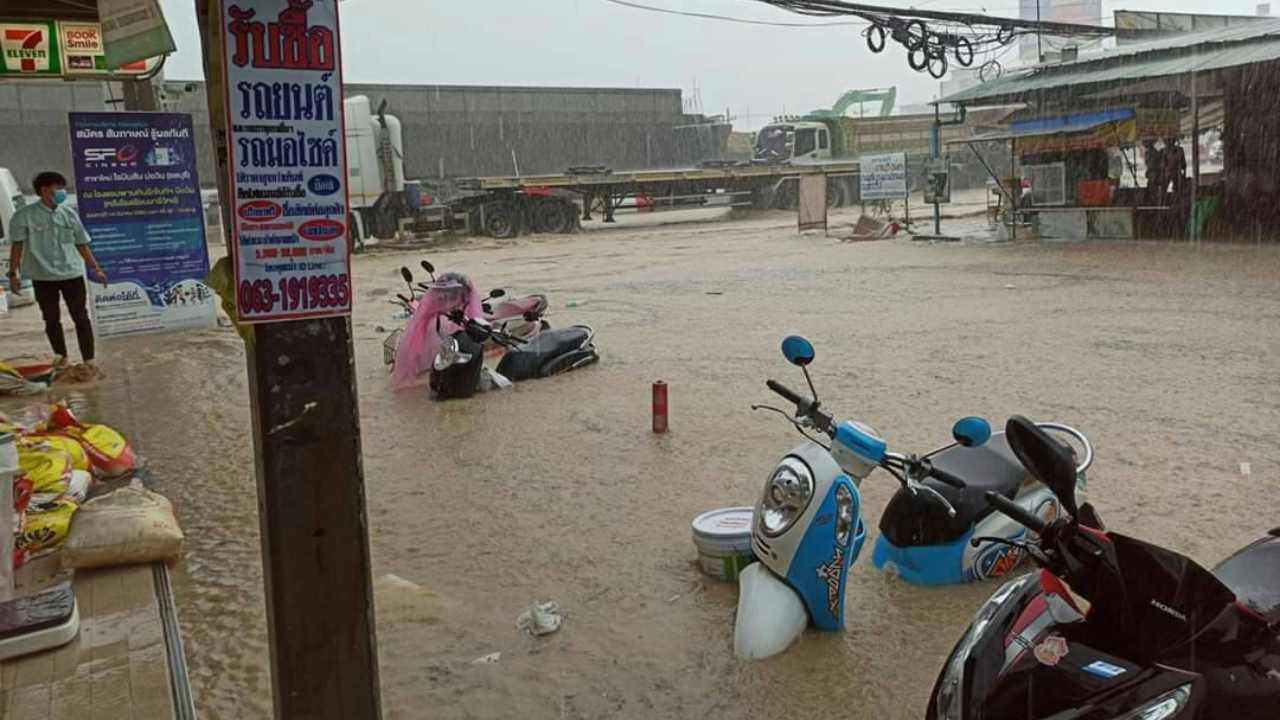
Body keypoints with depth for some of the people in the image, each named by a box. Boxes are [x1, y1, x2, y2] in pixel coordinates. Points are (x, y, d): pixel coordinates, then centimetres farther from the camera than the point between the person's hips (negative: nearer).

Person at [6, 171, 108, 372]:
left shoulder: (69, 214, 5)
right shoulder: (25, 215, -4)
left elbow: (82, 244, 11)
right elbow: (18, 245, -2)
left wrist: (96, 269, 10)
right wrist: (13, 273, -6)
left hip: (72, 274, 2)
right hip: (43, 278, -2)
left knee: (81, 317, 1)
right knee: (51, 319, 10)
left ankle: (88, 360, 5)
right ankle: (60, 356, 25)